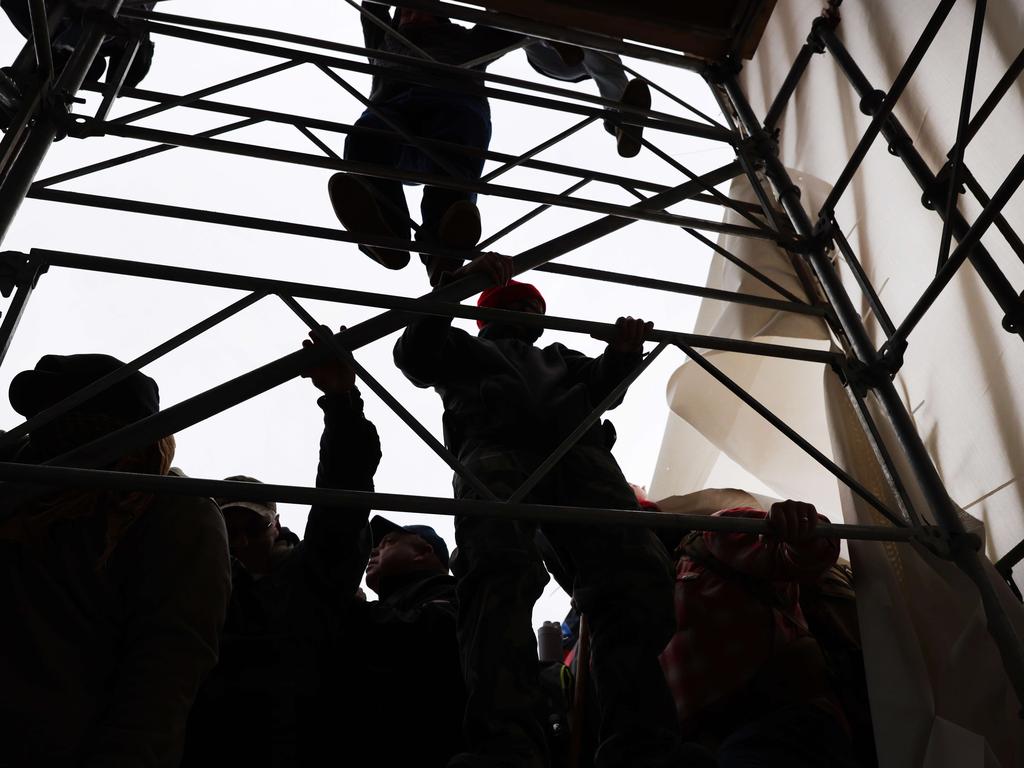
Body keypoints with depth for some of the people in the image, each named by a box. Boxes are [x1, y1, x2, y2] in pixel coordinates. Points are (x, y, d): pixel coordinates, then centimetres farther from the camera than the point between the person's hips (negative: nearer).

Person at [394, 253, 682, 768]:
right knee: (499, 573, -35)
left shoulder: (560, 357, 45)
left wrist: (622, 354, 3)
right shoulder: (463, 348, 37)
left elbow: (601, 382, 27)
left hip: (579, 453, 3)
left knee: (638, 576, -25)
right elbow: (413, 356, 17)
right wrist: (456, 285, 5)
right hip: (494, 449, -3)